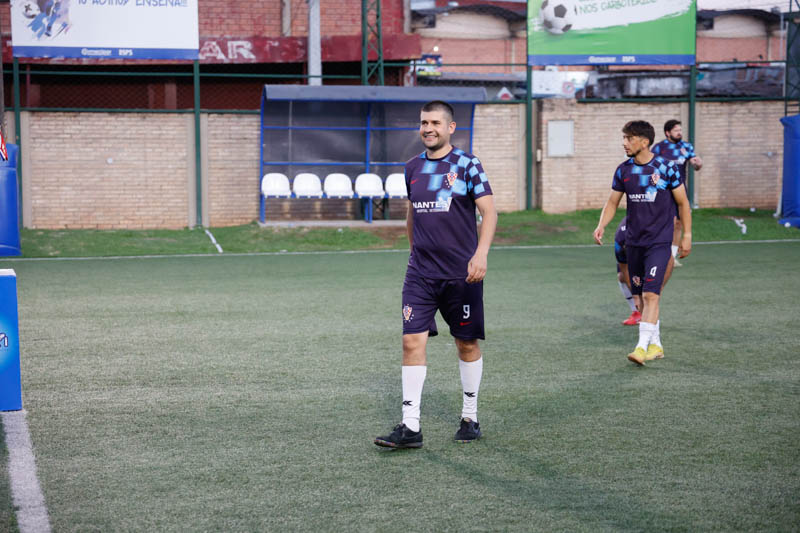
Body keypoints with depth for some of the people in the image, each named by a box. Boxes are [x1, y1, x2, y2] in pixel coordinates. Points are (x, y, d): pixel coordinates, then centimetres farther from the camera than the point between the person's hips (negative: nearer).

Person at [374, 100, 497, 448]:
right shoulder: (413, 168, 10)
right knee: (412, 342, -7)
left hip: (462, 273, -3)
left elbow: (489, 212, -10)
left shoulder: (467, 165, -4)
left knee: (467, 343, 7)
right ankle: (410, 427, -6)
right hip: (420, 273, 3)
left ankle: (470, 417, 23)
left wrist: (481, 254, -23)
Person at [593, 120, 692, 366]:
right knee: (641, 295, 10)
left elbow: (683, 203, 1)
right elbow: (612, 202, 13)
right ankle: (656, 345, 23)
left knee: (650, 294, -16)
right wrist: (601, 225, -4)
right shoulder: (623, 170, 4)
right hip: (634, 242, 5)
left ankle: (643, 346, -17)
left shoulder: (666, 168, -7)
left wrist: (687, 235, 0)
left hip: (659, 242, -5)